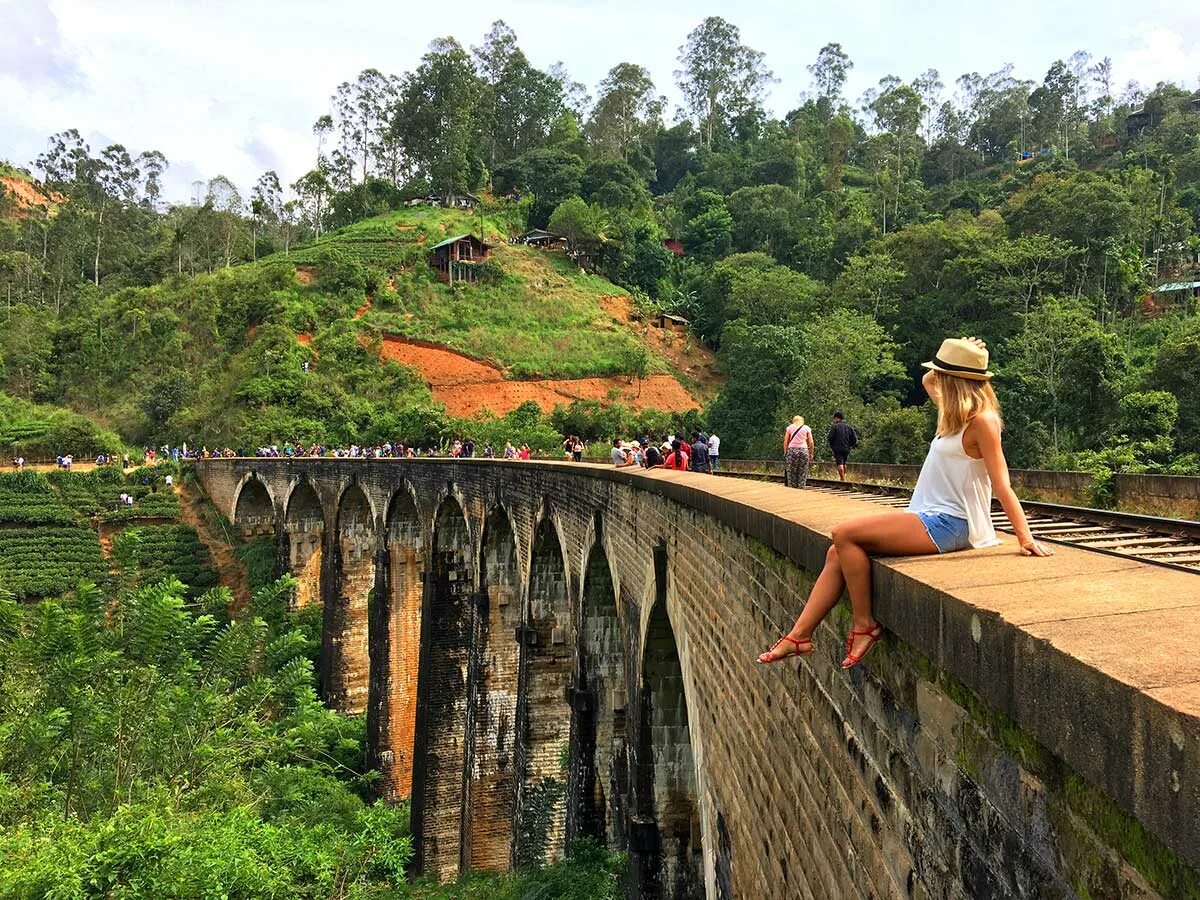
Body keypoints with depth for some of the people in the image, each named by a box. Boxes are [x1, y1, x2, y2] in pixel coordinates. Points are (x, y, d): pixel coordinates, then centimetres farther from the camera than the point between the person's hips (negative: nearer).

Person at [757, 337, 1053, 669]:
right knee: (837, 553, -2)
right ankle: (800, 635, 0)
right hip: (929, 517, 10)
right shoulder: (956, 414, 15)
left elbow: (1002, 486, -17)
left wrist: (1026, 538, -21)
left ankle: (864, 625, -7)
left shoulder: (982, 421, -13)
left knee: (844, 534, -20)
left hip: (947, 524, -10)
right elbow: (927, 380, 33)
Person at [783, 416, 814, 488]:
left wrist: (785, 452, 7)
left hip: (792, 450, 0)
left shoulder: (789, 428, 10)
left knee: (791, 472, 3)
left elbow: (785, 442, 4)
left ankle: (791, 486, 0)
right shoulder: (806, 428, 11)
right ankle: (801, 487, -2)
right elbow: (811, 442, 6)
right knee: (802, 472, 3)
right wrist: (811, 454, 11)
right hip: (804, 450, 0)